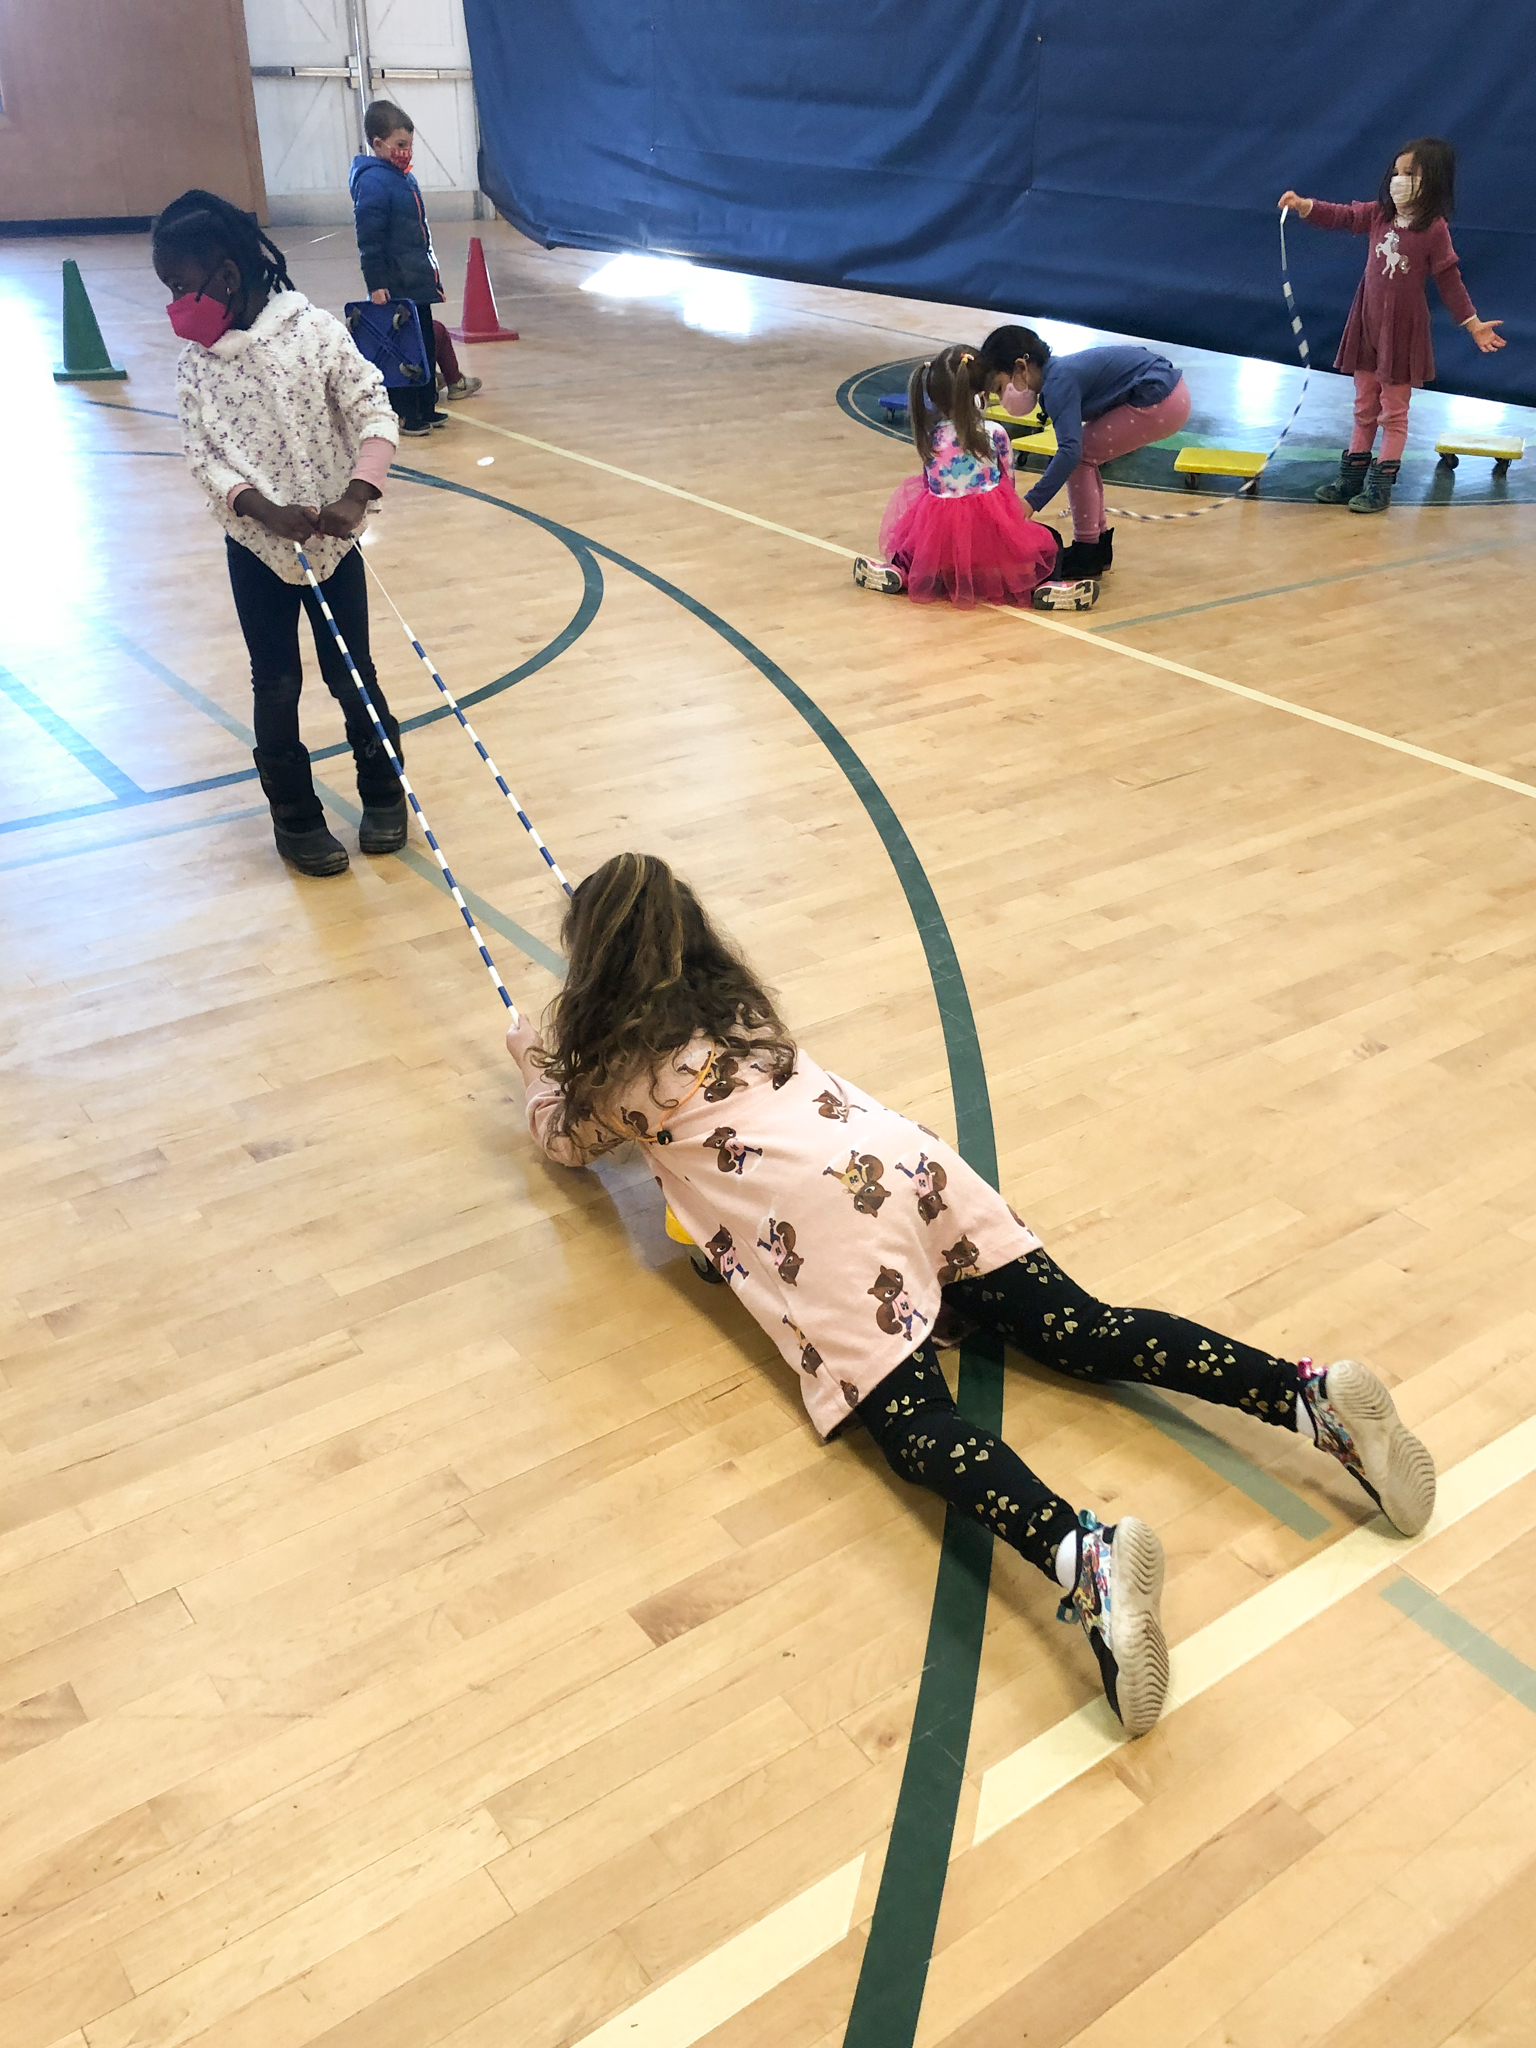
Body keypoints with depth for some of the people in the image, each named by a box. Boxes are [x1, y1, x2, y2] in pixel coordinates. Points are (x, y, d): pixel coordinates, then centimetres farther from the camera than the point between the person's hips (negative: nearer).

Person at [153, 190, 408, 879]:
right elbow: (202, 454, -7)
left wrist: (356, 494, -28)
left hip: (331, 538, -2)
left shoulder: (315, 332, -10)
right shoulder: (196, 362, -2)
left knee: (351, 675, 8)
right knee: (275, 686, 8)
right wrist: (263, 509, -24)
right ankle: (295, 816, 21)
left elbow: (374, 413, -13)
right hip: (254, 546, 2)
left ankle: (382, 791, 29)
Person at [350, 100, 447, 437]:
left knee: (426, 344, 15)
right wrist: (376, 284, -20)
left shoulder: (402, 176, 13)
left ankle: (426, 408, 24)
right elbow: (369, 239, -18)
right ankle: (406, 415, 6)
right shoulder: (373, 182, -15)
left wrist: (429, 269, 22)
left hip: (417, 282, 9)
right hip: (395, 286, -9)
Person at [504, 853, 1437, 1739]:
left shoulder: (619, 1055, 13)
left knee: (917, 1424, -21)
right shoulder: (738, 1002, 29)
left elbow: (569, 1138, 36)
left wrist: (536, 1063, 55)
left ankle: (1083, 1554, -49)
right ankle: (1312, 1388, -17)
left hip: (817, 1216, -6)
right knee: (1081, 1330, 1)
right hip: (910, 1161, 7)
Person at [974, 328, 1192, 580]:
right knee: (1084, 456, 12)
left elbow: (1070, 450, -29)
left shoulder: (1058, 384, -18)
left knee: (1081, 457, -7)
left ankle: (1087, 554, 0)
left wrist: (1031, 502, -31)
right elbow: (1071, 443, 21)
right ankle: (1099, 545, 20)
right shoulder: (1057, 374, 12)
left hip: (1160, 403, -10)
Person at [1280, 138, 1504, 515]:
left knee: (1394, 411, 3)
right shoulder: (1379, 214, 0)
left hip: (1404, 328, -5)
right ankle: (1352, 477, 21)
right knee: (1364, 408, 13)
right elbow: (1340, 216, 2)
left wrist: (1473, 323, -10)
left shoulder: (1435, 229, -12)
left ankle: (1381, 485, 6)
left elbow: (1449, 282, -9)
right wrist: (1303, 206, -14)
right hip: (1367, 321, 5)